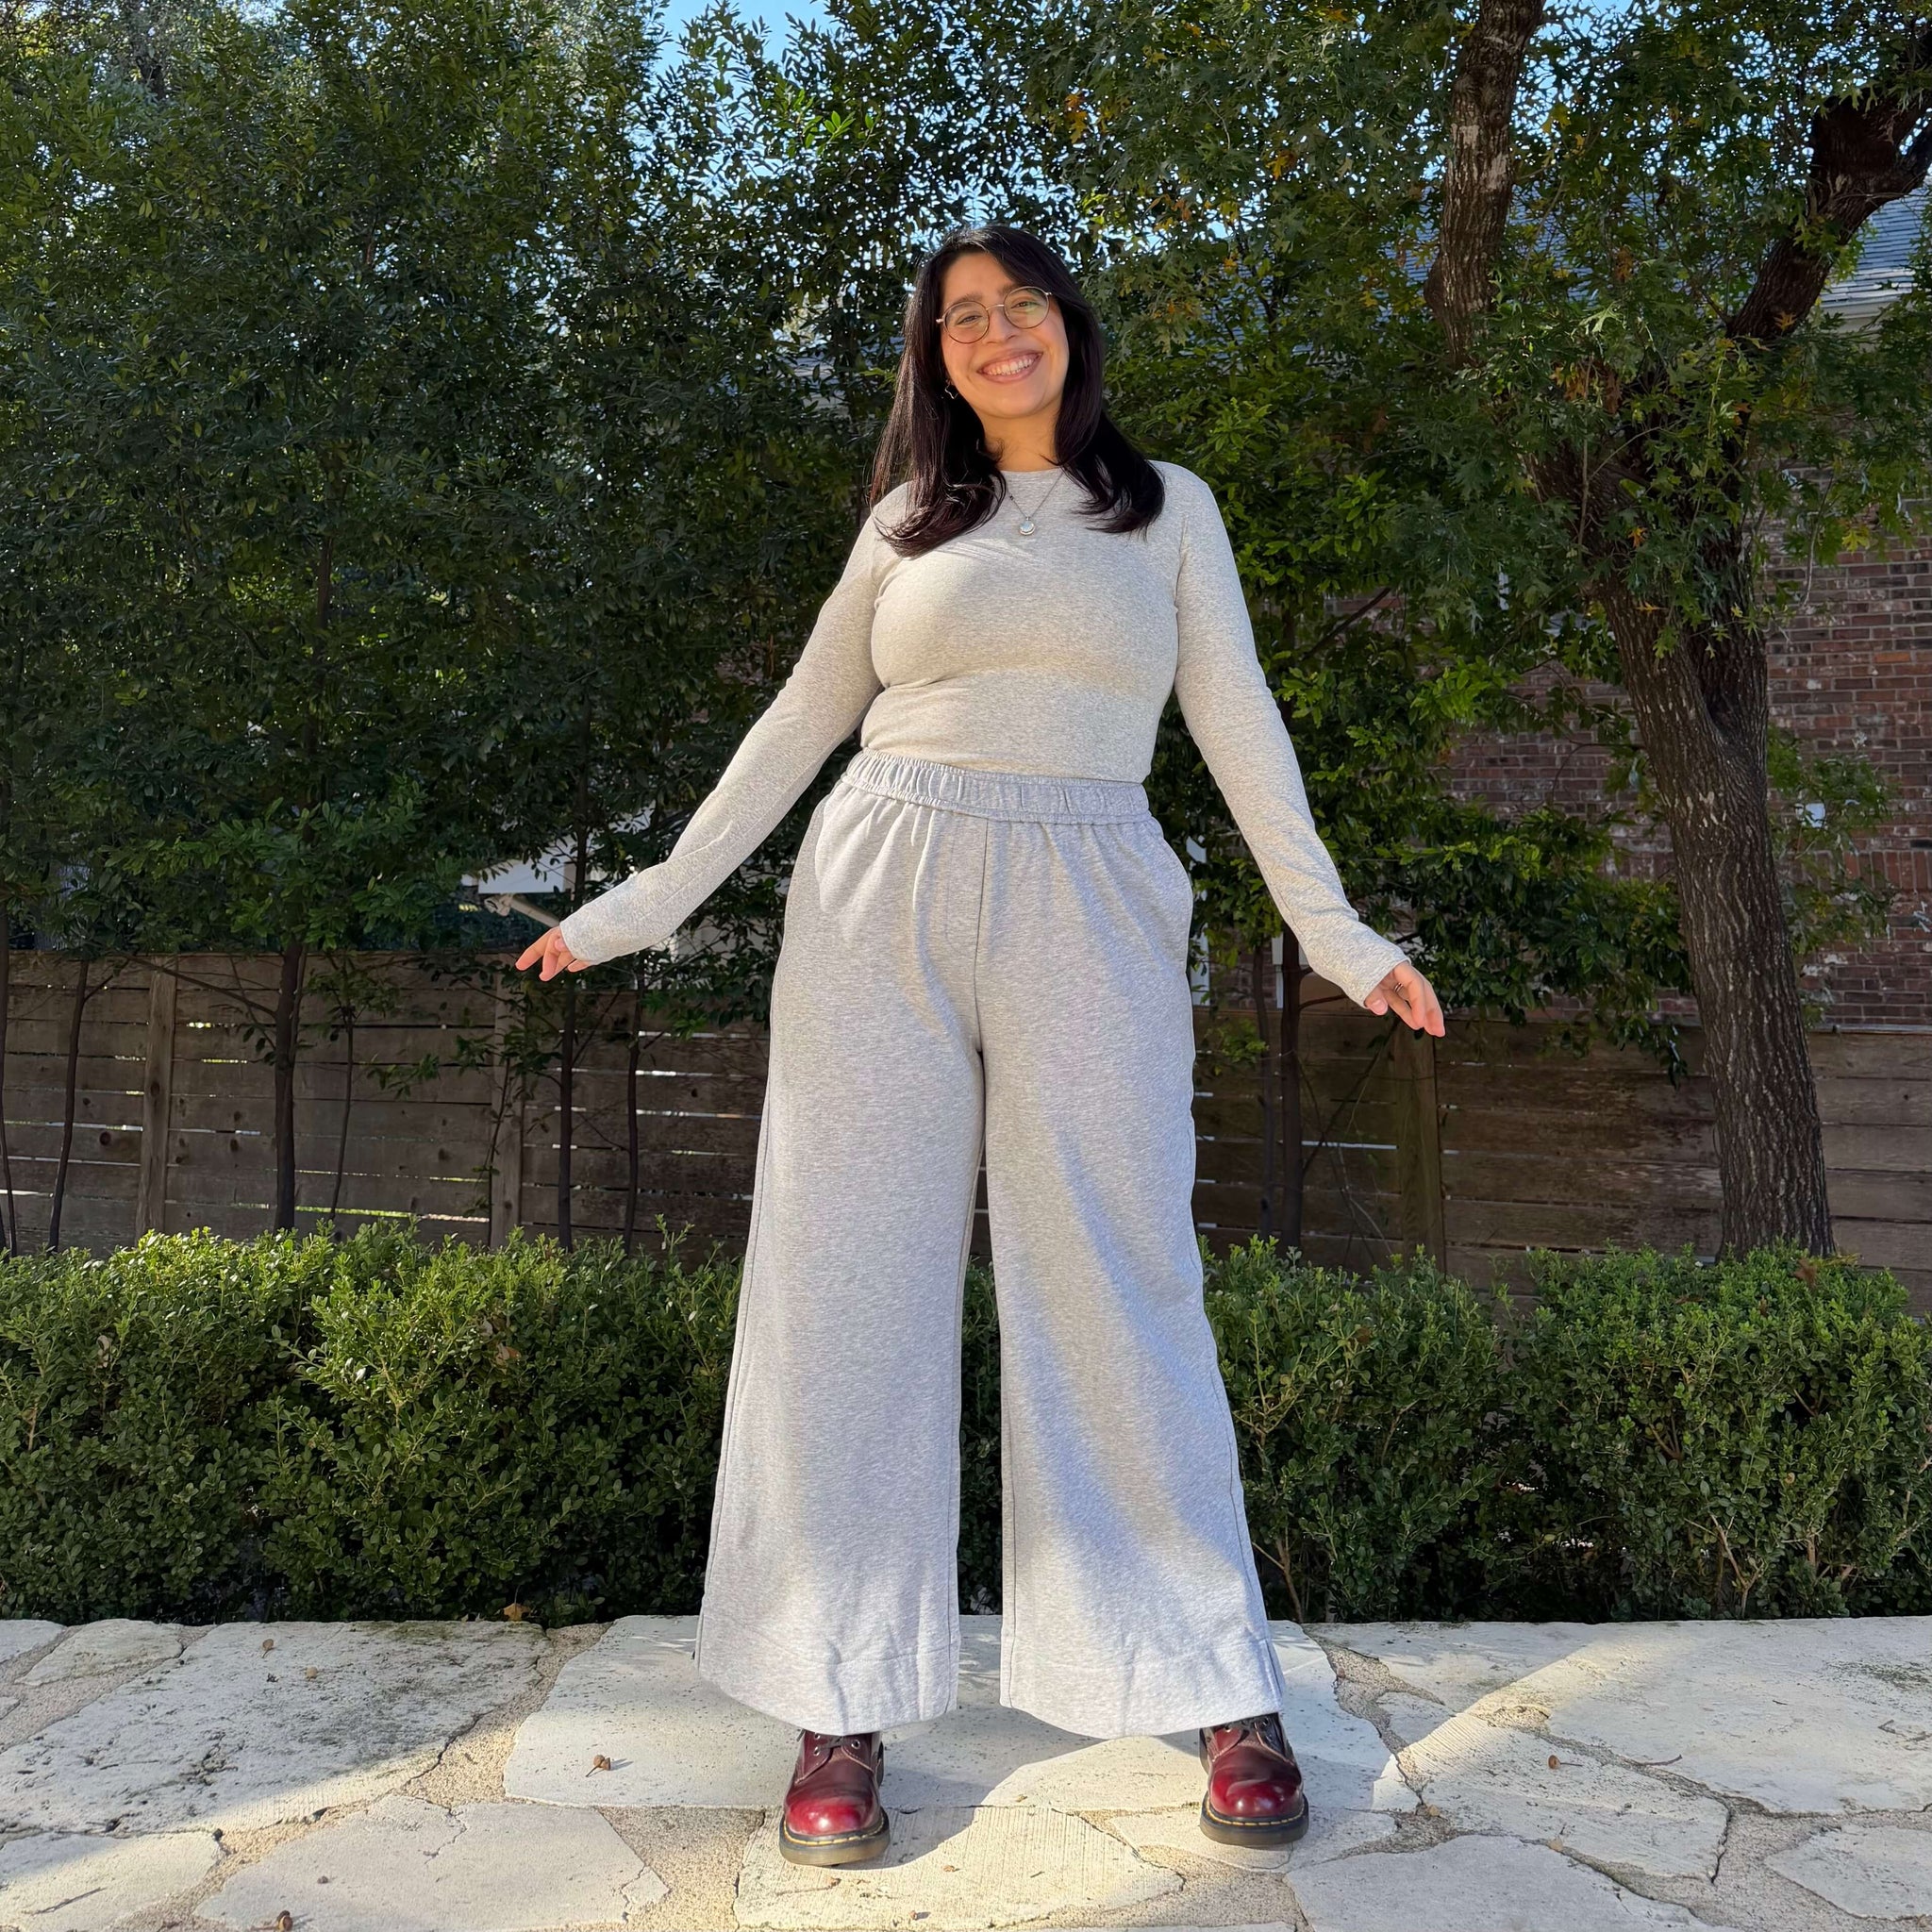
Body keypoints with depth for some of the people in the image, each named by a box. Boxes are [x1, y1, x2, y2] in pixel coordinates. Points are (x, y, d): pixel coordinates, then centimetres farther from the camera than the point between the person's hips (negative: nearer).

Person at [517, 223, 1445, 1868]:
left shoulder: (1167, 505, 16)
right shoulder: (908, 522, 18)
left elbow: (1238, 723, 12)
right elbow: (801, 724, 17)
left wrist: (1333, 930, 4)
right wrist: (657, 898, 11)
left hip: (1088, 915, -1)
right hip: (880, 899, 2)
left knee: (1118, 1286, -3)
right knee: (850, 1281, -2)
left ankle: (1225, 1696, 9)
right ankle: (845, 1707, 8)